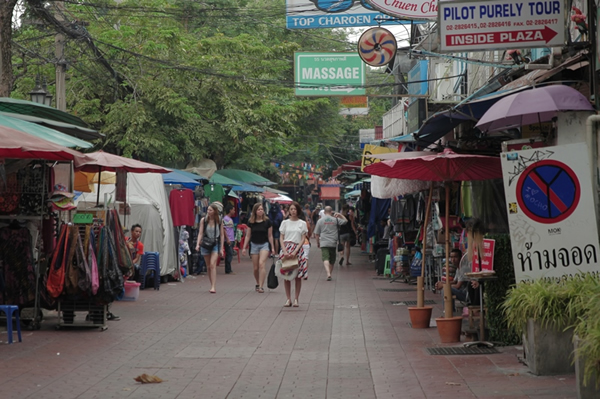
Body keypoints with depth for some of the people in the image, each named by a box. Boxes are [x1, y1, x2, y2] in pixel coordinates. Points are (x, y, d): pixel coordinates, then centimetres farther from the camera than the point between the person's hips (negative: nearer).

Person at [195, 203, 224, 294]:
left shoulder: (219, 221, -1)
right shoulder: (203, 220, 0)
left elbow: (222, 235, 3)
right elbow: (200, 233, 0)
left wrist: (221, 248, 0)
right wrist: (198, 244, -14)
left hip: (215, 244, -2)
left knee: (213, 265, -17)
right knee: (209, 266, 8)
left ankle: (213, 287, -21)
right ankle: (212, 286, 19)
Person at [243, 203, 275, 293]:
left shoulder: (267, 222, -2)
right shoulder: (251, 222, 2)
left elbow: (270, 236, 4)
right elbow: (248, 236, 9)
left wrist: (272, 248, 5)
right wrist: (244, 247, 7)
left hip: (264, 244, -3)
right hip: (254, 245, 3)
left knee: (261, 264, -20)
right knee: (255, 268, 5)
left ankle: (260, 286, -22)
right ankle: (258, 284, 28)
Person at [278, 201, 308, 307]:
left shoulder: (302, 223, 6)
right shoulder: (285, 222, 9)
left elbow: (303, 239, 1)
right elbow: (281, 238, 5)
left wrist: (295, 251, -11)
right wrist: (285, 251, -10)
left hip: (298, 249, -1)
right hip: (286, 248, 1)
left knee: (298, 276, -2)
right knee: (286, 275, -1)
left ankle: (296, 299, 6)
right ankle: (288, 299, 5)